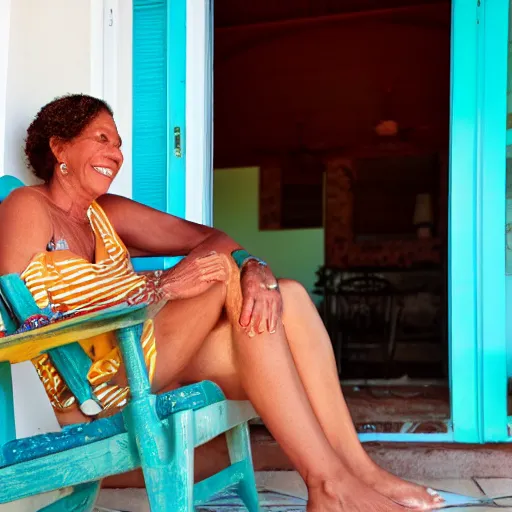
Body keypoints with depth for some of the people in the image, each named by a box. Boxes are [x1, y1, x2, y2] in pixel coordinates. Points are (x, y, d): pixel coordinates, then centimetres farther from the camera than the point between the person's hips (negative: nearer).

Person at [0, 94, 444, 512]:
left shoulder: (105, 213, 18)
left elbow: (205, 237, 9)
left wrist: (256, 270, -15)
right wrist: (161, 286, -20)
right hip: (92, 394, -7)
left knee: (288, 298, -9)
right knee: (226, 273, -20)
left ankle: (356, 467, -14)